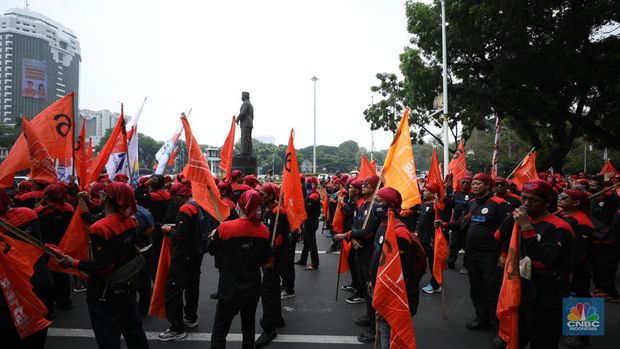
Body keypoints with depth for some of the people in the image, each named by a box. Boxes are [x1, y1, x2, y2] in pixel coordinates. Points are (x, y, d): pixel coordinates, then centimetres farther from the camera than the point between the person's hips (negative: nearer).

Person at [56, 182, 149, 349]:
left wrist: (74, 263, -14)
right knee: (134, 331, 21)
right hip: (127, 286, 7)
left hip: (105, 294, -7)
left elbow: (102, 266, -24)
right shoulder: (129, 221, -2)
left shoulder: (99, 228, -23)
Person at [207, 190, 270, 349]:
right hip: (253, 288, 4)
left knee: (219, 331, 9)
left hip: (230, 290, -3)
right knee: (248, 327, 20)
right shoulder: (263, 230, -9)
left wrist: (213, 236, 17)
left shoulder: (225, 228, -19)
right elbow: (265, 259, 4)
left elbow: (212, 250, -2)